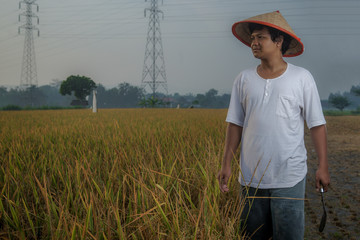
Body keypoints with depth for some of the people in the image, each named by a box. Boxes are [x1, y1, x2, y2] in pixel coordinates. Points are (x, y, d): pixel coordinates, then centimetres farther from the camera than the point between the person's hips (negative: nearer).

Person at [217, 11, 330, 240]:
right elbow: (235, 124, 8)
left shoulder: (302, 78, -2)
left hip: (289, 178, -2)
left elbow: (317, 124, 0)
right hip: (251, 177, 3)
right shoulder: (244, 80, 5)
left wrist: (323, 166, -2)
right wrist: (226, 164, 4)